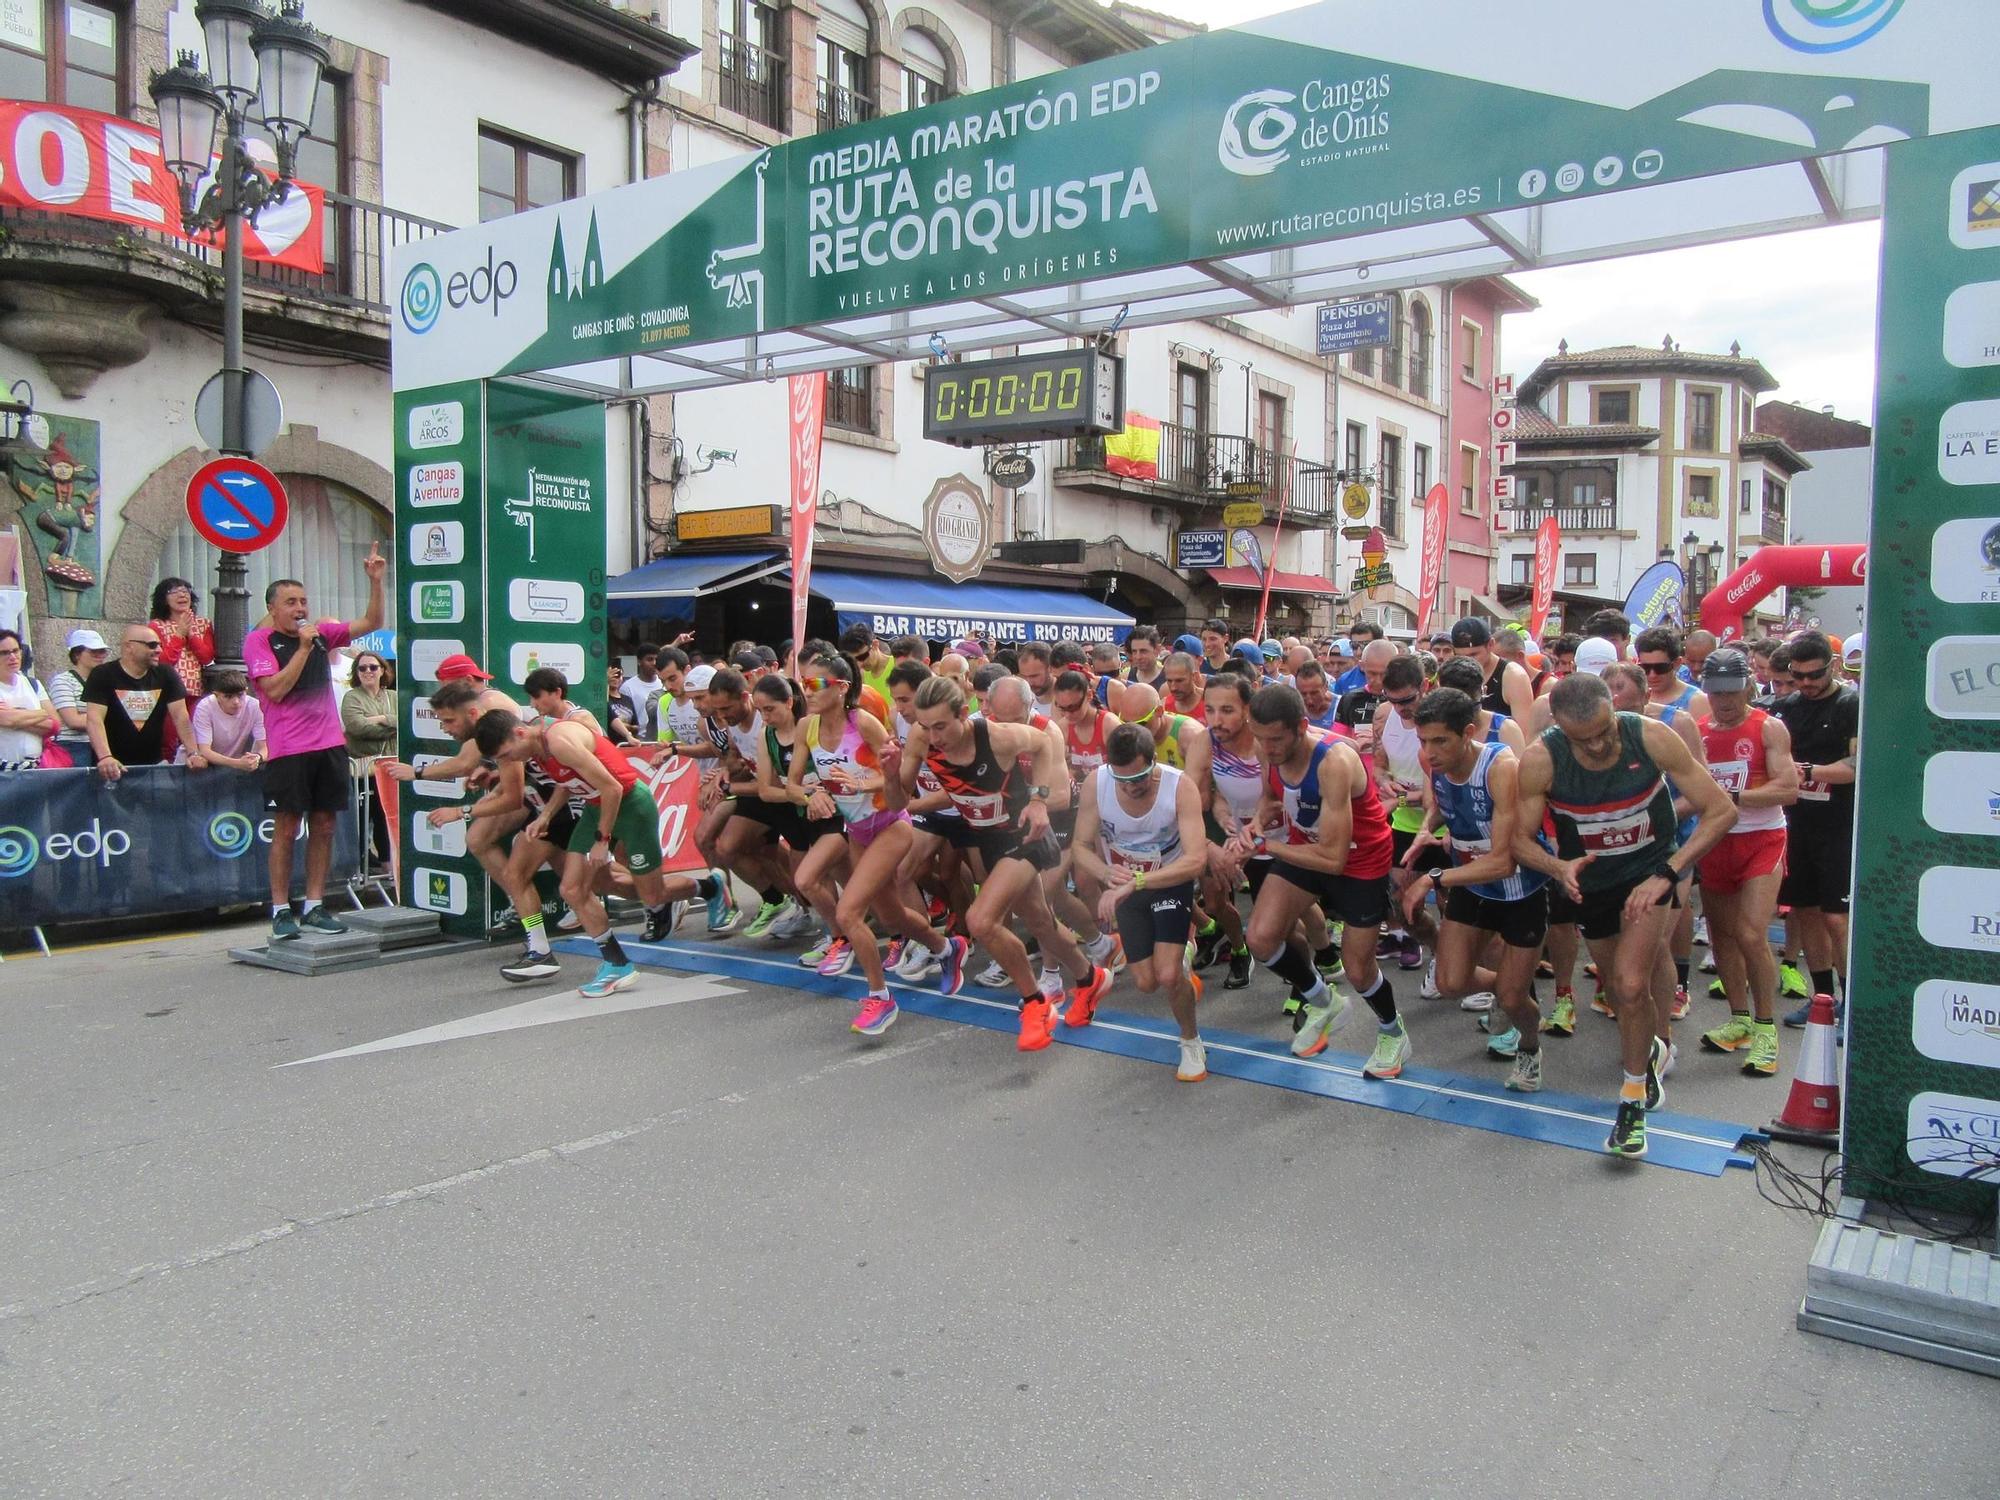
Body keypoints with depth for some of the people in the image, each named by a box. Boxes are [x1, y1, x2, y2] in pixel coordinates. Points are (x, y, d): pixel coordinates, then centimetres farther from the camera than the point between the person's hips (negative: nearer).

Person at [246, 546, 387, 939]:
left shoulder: (322, 633, 11)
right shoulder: (259, 641, -2)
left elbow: (371, 623, 13)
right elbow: (276, 689, -13)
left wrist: (375, 581, 3)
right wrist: (304, 647, -12)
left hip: (329, 745, 5)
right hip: (288, 750, -5)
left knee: (323, 827, 7)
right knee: (286, 829, 0)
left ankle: (314, 906, 14)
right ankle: (281, 910, 7)